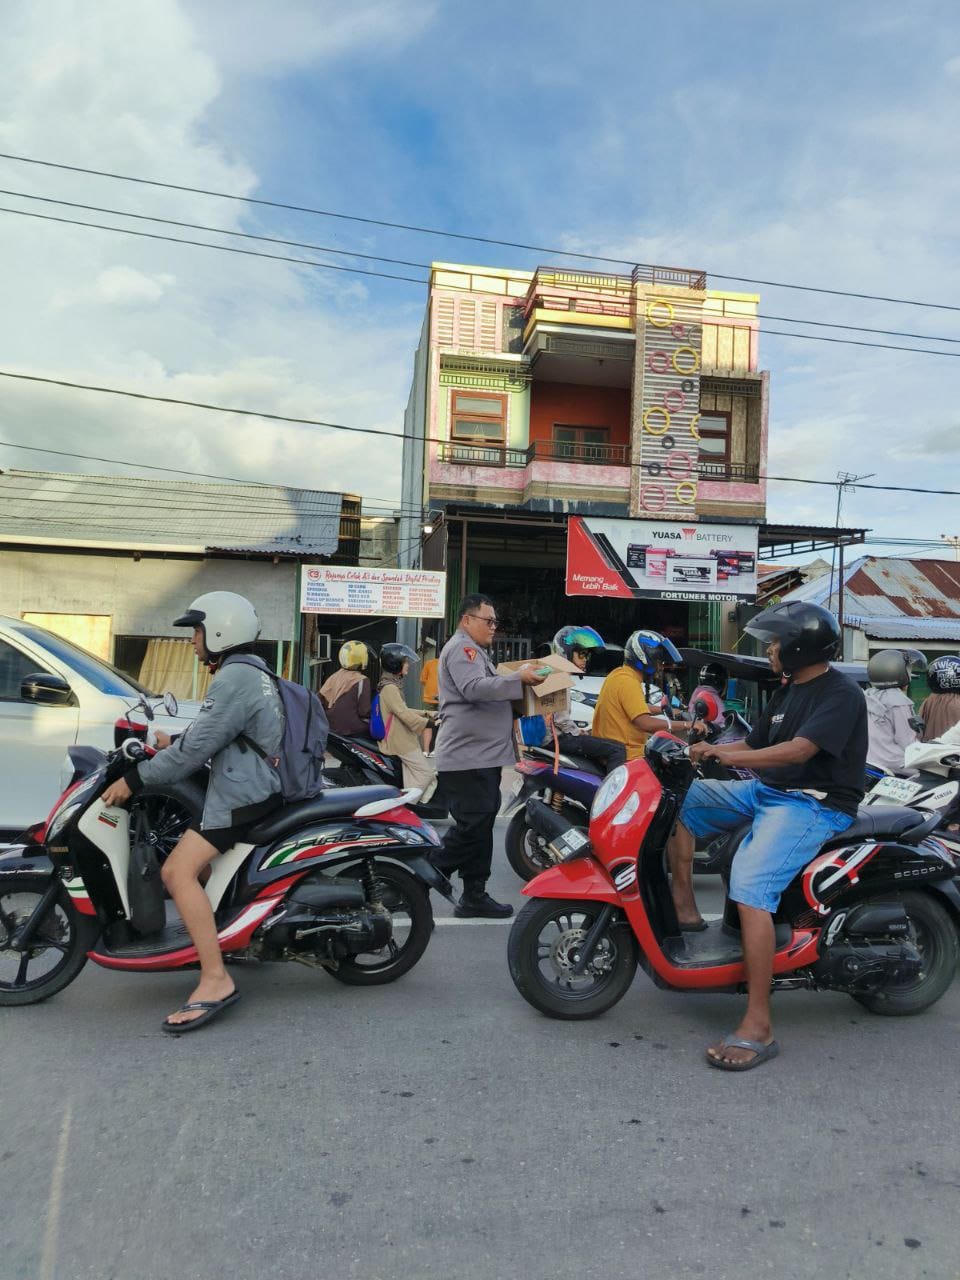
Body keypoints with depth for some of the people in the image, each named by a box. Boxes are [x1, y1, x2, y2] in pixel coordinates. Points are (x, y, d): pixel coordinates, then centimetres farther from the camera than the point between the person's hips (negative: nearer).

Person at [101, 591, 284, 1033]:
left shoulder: (234, 678, -15)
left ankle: (215, 980, -22)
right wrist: (173, 743, 18)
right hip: (253, 785, 11)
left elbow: (198, 747, -20)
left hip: (240, 793, -11)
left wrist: (134, 779, -14)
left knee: (178, 871, -19)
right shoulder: (252, 675, 18)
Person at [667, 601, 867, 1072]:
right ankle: (683, 905, 5)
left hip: (814, 804, -10)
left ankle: (758, 1026, -24)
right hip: (766, 790, 10)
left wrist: (727, 755, -30)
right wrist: (696, 751, 3)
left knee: (750, 887, -29)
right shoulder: (788, 690, 16)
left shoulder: (841, 694, -13)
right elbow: (754, 744, 16)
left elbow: (799, 750, -27)